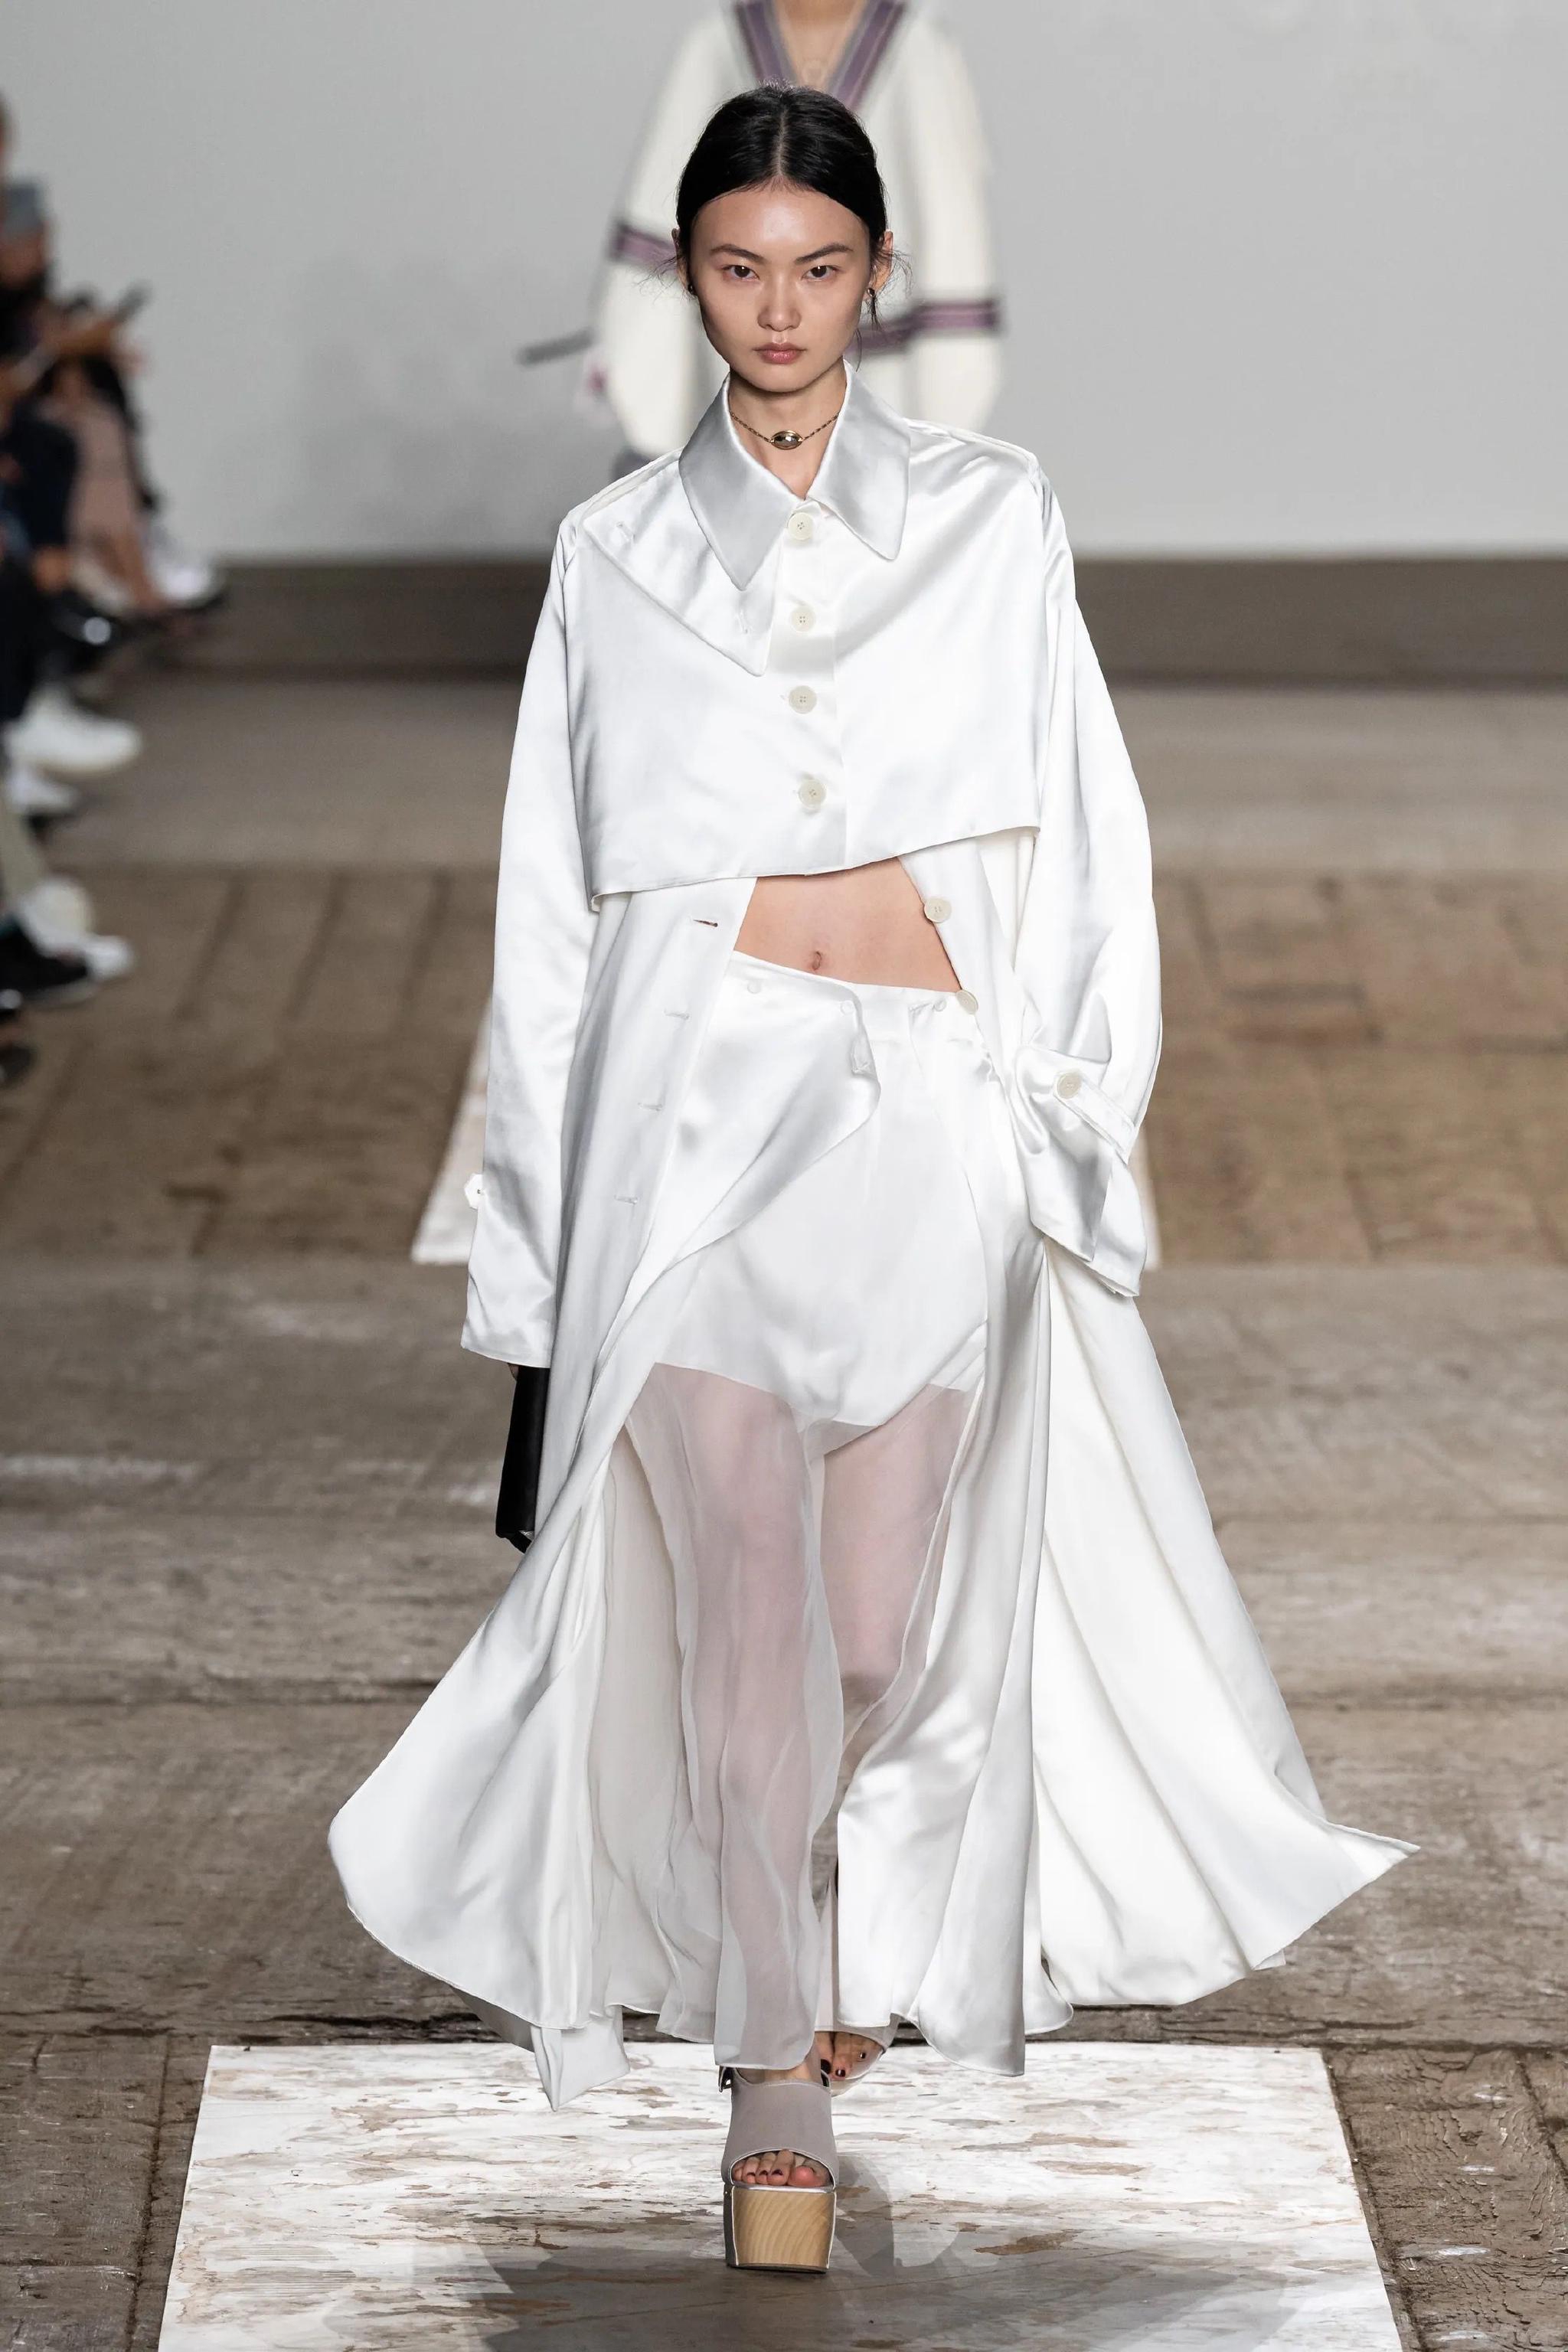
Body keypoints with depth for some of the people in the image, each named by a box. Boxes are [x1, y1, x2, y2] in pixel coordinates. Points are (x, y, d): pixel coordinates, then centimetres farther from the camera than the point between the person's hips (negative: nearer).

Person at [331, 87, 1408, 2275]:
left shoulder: (994, 519, 8)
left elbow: (1083, 842, 7)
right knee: (738, 1598, -6)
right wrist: (542, 1239, 8)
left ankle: (856, 1921, 31)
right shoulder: (616, 553, 10)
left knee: (896, 1613, 1)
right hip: (696, 1104, 0)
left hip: (932, 1110, 0)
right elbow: (554, 897, 11)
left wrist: (1075, 1112, -3)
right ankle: (779, 2064, 5)